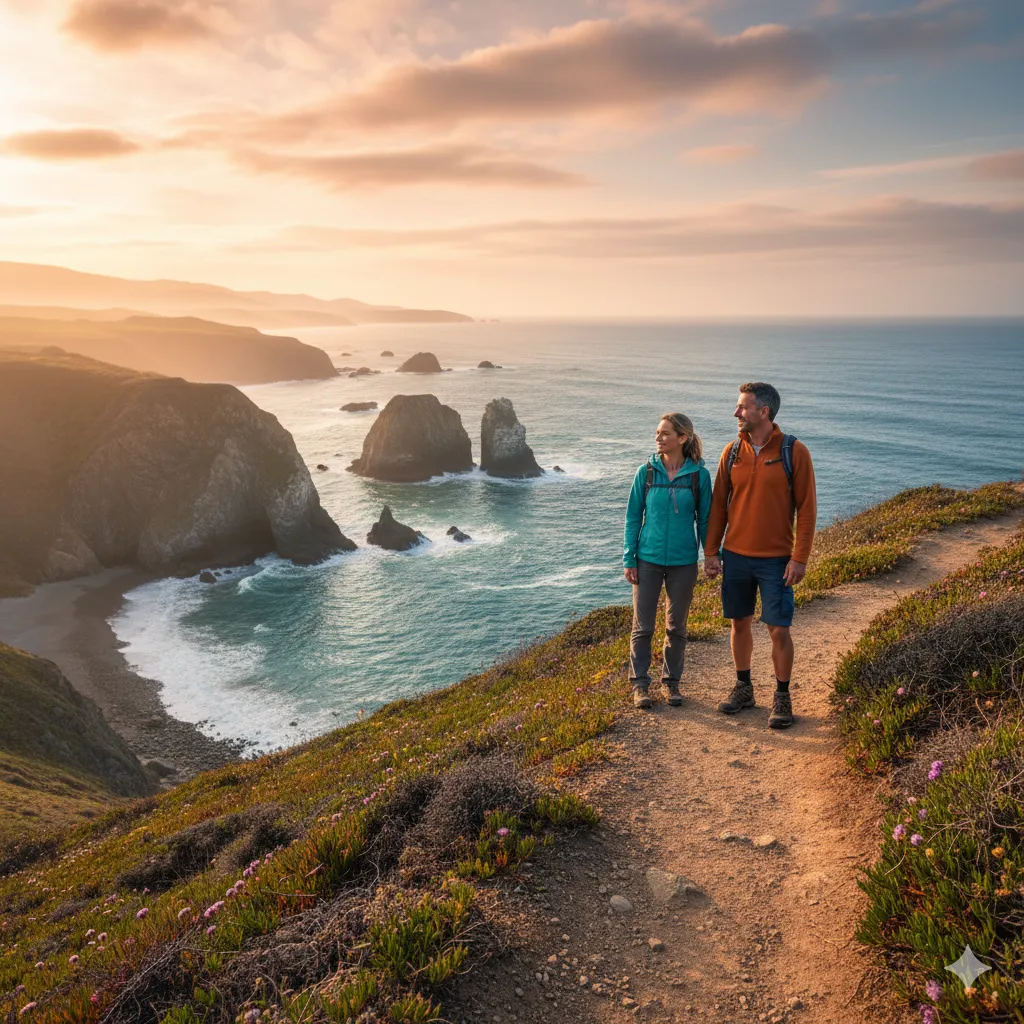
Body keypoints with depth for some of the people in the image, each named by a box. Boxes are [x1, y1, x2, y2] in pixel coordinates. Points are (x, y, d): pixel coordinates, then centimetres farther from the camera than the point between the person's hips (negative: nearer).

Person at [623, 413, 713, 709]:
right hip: (648, 560, 0)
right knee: (643, 626, 4)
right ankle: (639, 684, 17)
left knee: (676, 627, 12)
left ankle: (671, 681, 28)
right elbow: (633, 517, 1)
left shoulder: (699, 475, -4)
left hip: (683, 562, 0)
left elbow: (704, 520, 3)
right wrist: (629, 559, -2)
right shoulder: (646, 472, -3)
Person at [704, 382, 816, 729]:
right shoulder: (732, 452, 3)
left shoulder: (794, 451, -8)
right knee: (740, 623, 12)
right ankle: (743, 688, 28)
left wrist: (800, 558, -12)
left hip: (775, 559, -3)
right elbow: (718, 505, 7)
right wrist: (711, 551, 4)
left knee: (779, 630, 0)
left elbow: (806, 508, -8)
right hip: (735, 556, 4)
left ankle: (782, 697, 17)